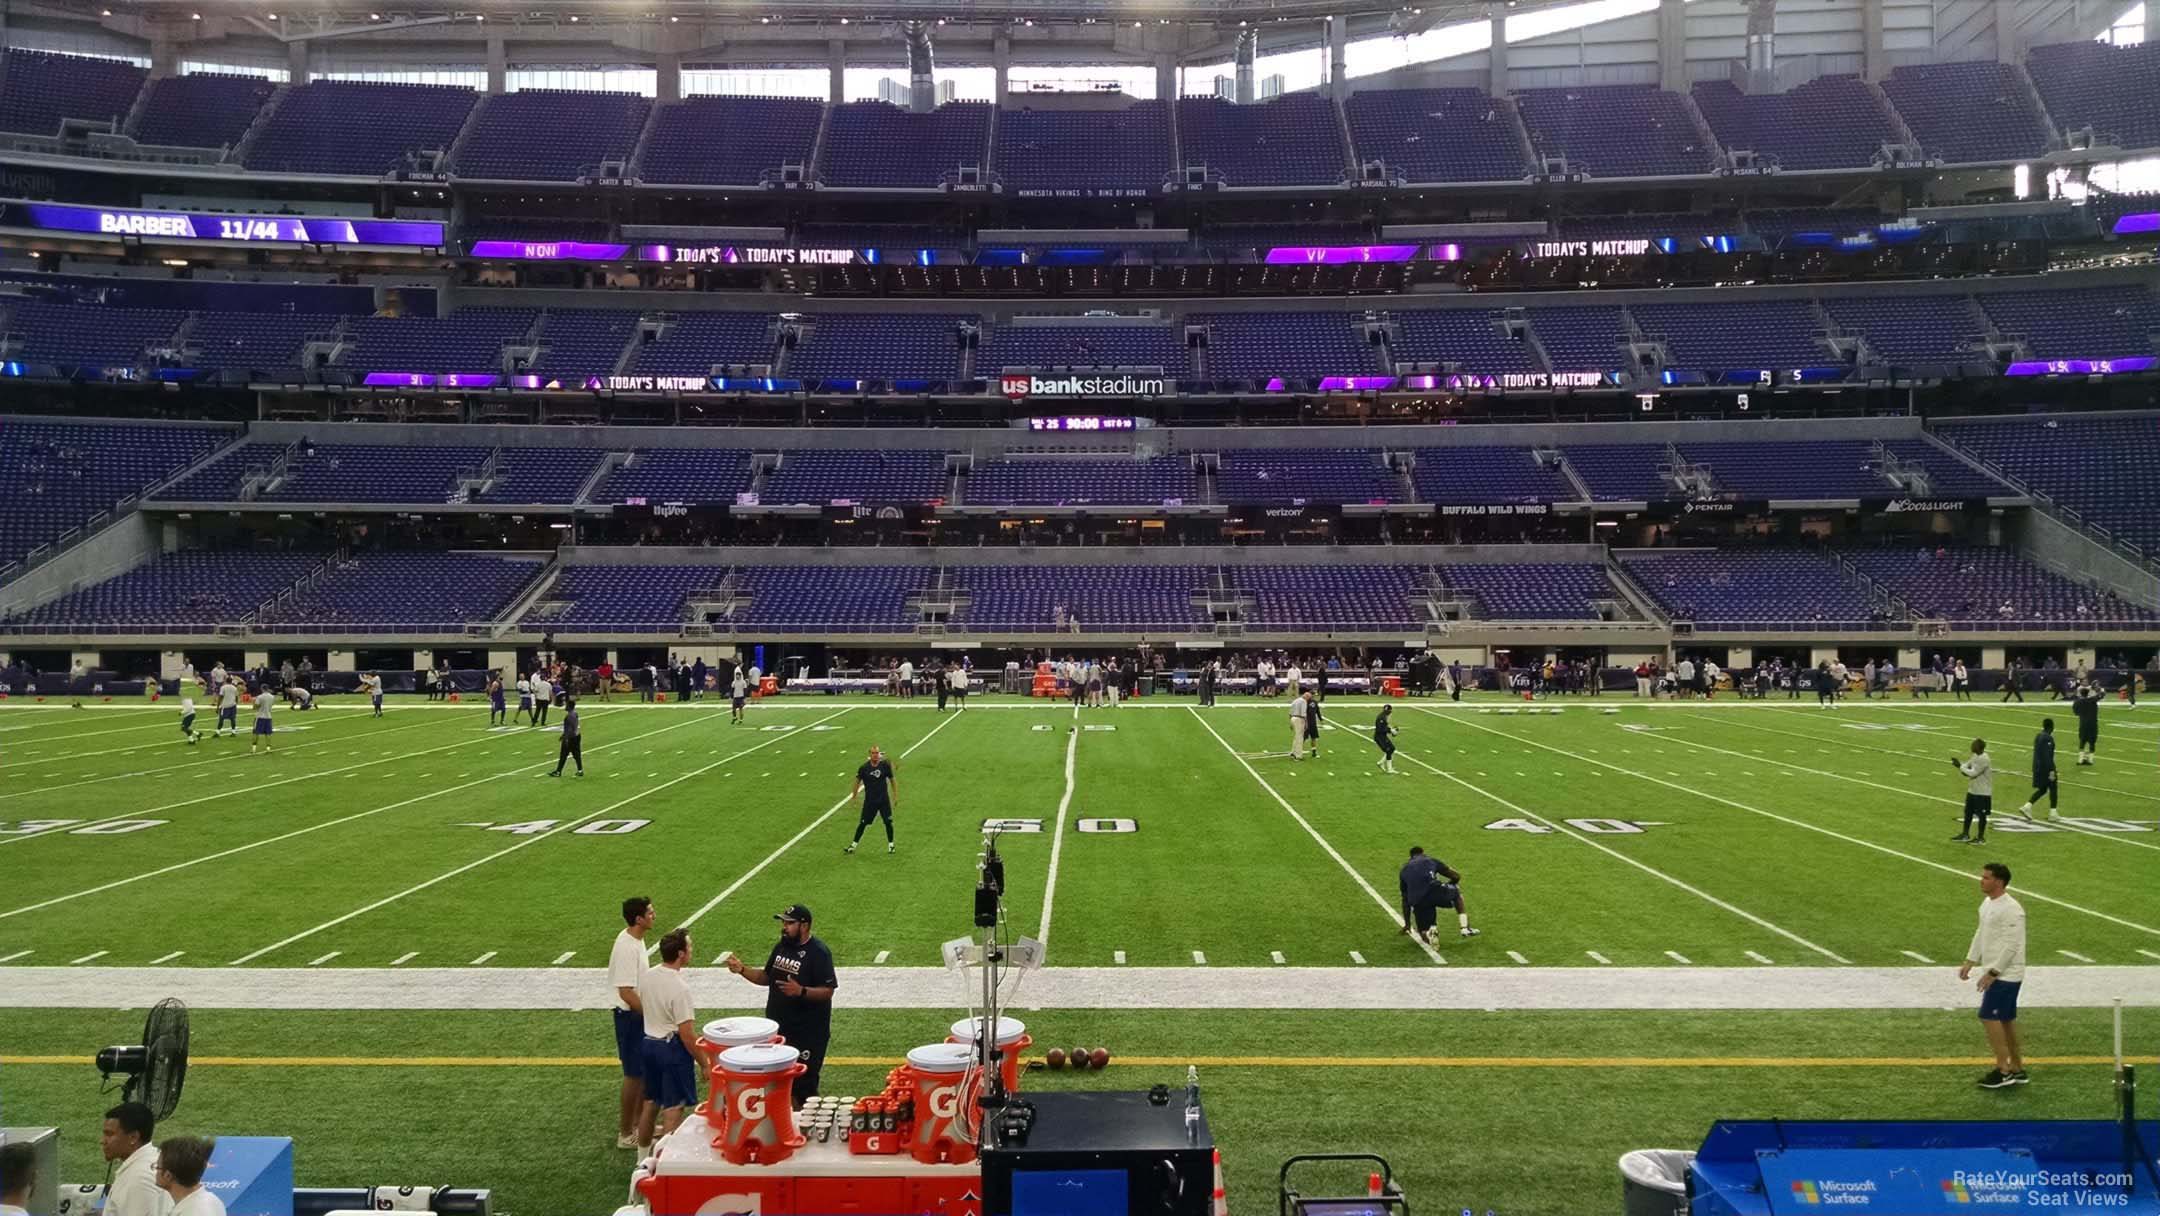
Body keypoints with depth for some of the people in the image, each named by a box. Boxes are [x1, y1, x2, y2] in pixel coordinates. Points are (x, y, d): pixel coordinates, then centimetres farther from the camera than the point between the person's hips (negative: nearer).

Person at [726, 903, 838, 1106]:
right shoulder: (781, 946, 8)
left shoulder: (818, 953, -16)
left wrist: (801, 991, -34)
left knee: (803, 1082, -2)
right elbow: (766, 977, 18)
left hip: (807, 1031, -8)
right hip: (778, 1028, 8)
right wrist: (742, 970, 2)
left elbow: (827, 991, -19)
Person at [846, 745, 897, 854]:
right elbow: (858, 781, 3)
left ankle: (890, 844, 21)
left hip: (884, 800, 1)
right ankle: (854, 844, 17)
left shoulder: (885, 765, -8)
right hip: (869, 800, -1)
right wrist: (854, 796, 5)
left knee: (888, 822, 3)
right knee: (862, 823, 4)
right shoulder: (864, 768, -10)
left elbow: (892, 780, 2)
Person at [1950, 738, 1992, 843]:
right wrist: (1959, 763, -10)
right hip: (1972, 791, 9)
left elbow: (1973, 773, -26)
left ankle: (1980, 837, 15)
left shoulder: (1983, 759, -23)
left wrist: (1960, 766, -20)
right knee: (1968, 812, 15)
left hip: (1982, 792, -9)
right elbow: (1967, 765, 10)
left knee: (1981, 815, 4)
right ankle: (1965, 834, 27)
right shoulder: (1976, 756, 5)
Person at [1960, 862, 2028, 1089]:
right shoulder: (1987, 903, 10)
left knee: (1989, 1016, -9)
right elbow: (1980, 934, 19)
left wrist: (1992, 973, -21)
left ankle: (2003, 1070, -2)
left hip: (2005, 974, -9)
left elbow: (2012, 945, -22)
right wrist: (1970, 962, 15)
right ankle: (2017, 1069, 22)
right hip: (1995, 972, 9)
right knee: (2006, 1019, 14)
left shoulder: (2011, 909, -20)